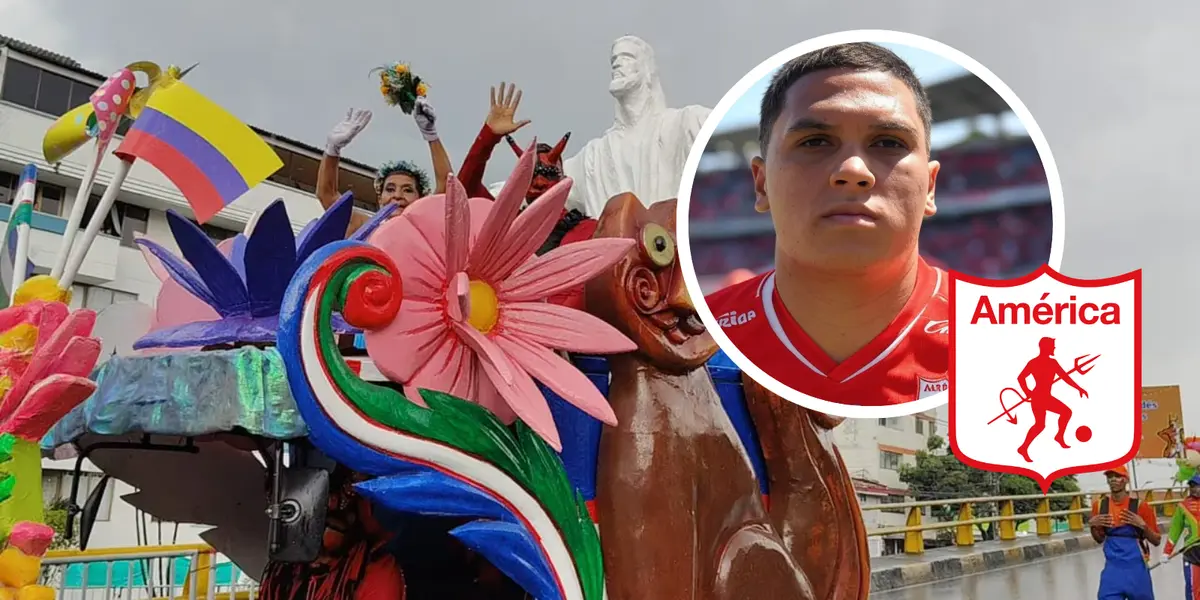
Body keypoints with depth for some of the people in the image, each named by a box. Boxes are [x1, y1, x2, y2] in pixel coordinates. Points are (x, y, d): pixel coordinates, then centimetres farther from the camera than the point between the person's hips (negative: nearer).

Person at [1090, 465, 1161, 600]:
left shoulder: (1140, 506, -9)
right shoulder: (1100, 506, 1)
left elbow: (1156, 541, -3)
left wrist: (1143, 525, -19)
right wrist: (1092, 526, -6)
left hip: (1135, 567, -2)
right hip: (1112, 568, 2)